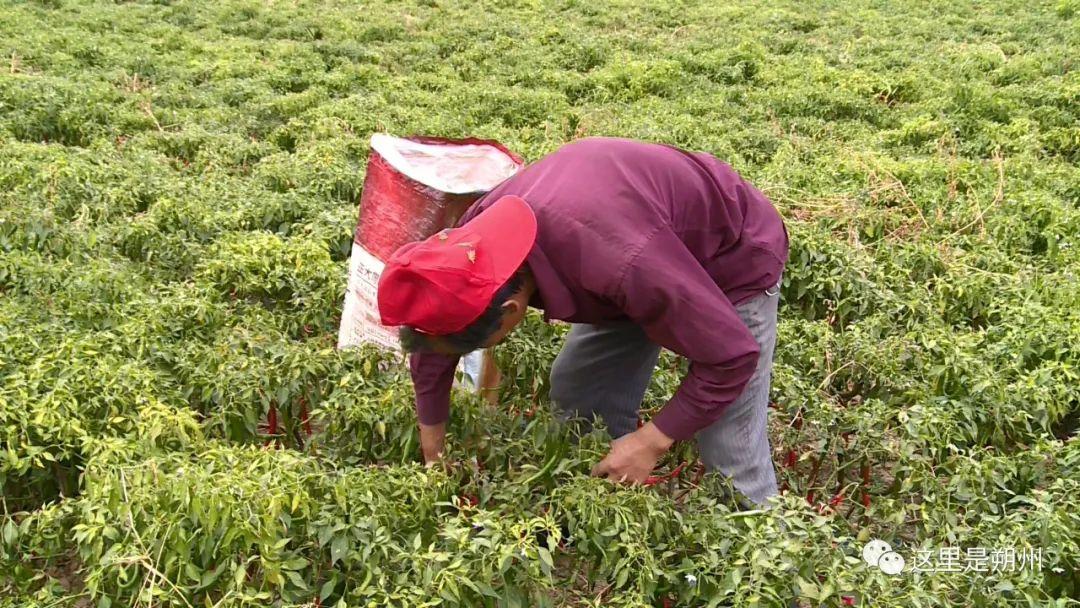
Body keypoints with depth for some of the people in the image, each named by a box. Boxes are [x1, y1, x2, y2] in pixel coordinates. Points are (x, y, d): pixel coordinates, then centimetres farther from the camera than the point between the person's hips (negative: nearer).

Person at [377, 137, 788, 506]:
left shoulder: (623, 264, -45)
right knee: (576, 398, 7)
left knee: (733, 465, -8)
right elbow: (433, 333, -2)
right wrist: (432, 443, 4)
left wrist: (654, 439, -27)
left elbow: (733, 355, -32)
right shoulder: (472, 238, -22)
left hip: (731, 260, -6)